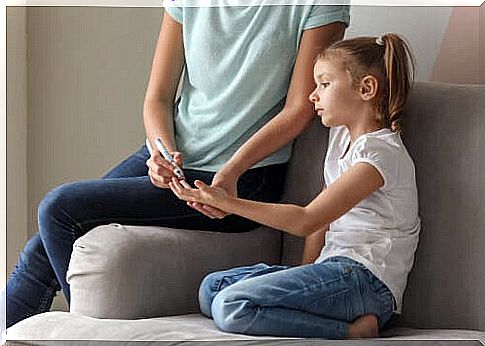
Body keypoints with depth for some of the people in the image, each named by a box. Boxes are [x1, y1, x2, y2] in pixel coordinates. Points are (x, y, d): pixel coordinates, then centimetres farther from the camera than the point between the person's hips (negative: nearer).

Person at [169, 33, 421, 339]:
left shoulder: (381, 153, -14)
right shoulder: (343, 136, 19)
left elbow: (305, 221, -19)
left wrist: (227, 202, -17)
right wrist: (308, 271, 7)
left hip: (365, 279, -11)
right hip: (336, 269, 11)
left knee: (230, 307, -23)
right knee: (211, 289, 5)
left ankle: (351, 331, -17)